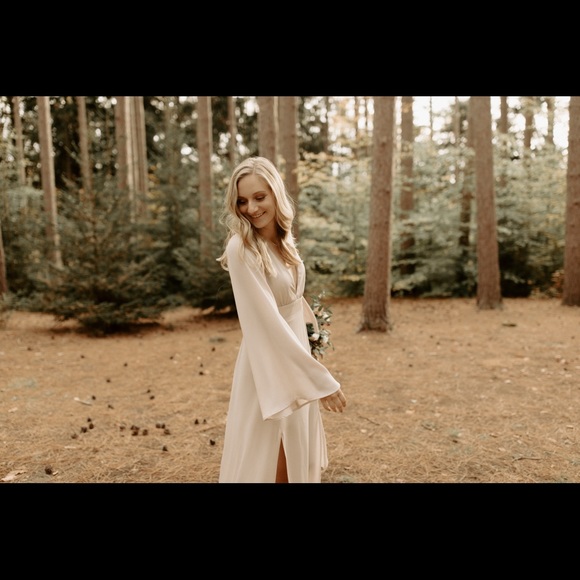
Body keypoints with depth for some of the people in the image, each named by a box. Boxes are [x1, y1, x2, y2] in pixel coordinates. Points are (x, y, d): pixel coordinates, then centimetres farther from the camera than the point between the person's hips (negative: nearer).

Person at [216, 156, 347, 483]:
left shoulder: (283, 239, 1)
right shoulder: (241, 248, -22)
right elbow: (268, 322, -25)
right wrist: (321, 379, -23)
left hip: (297, 354, 7)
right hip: (269, 365, -7)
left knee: (296, 455, 21)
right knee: (266, 460, 8)